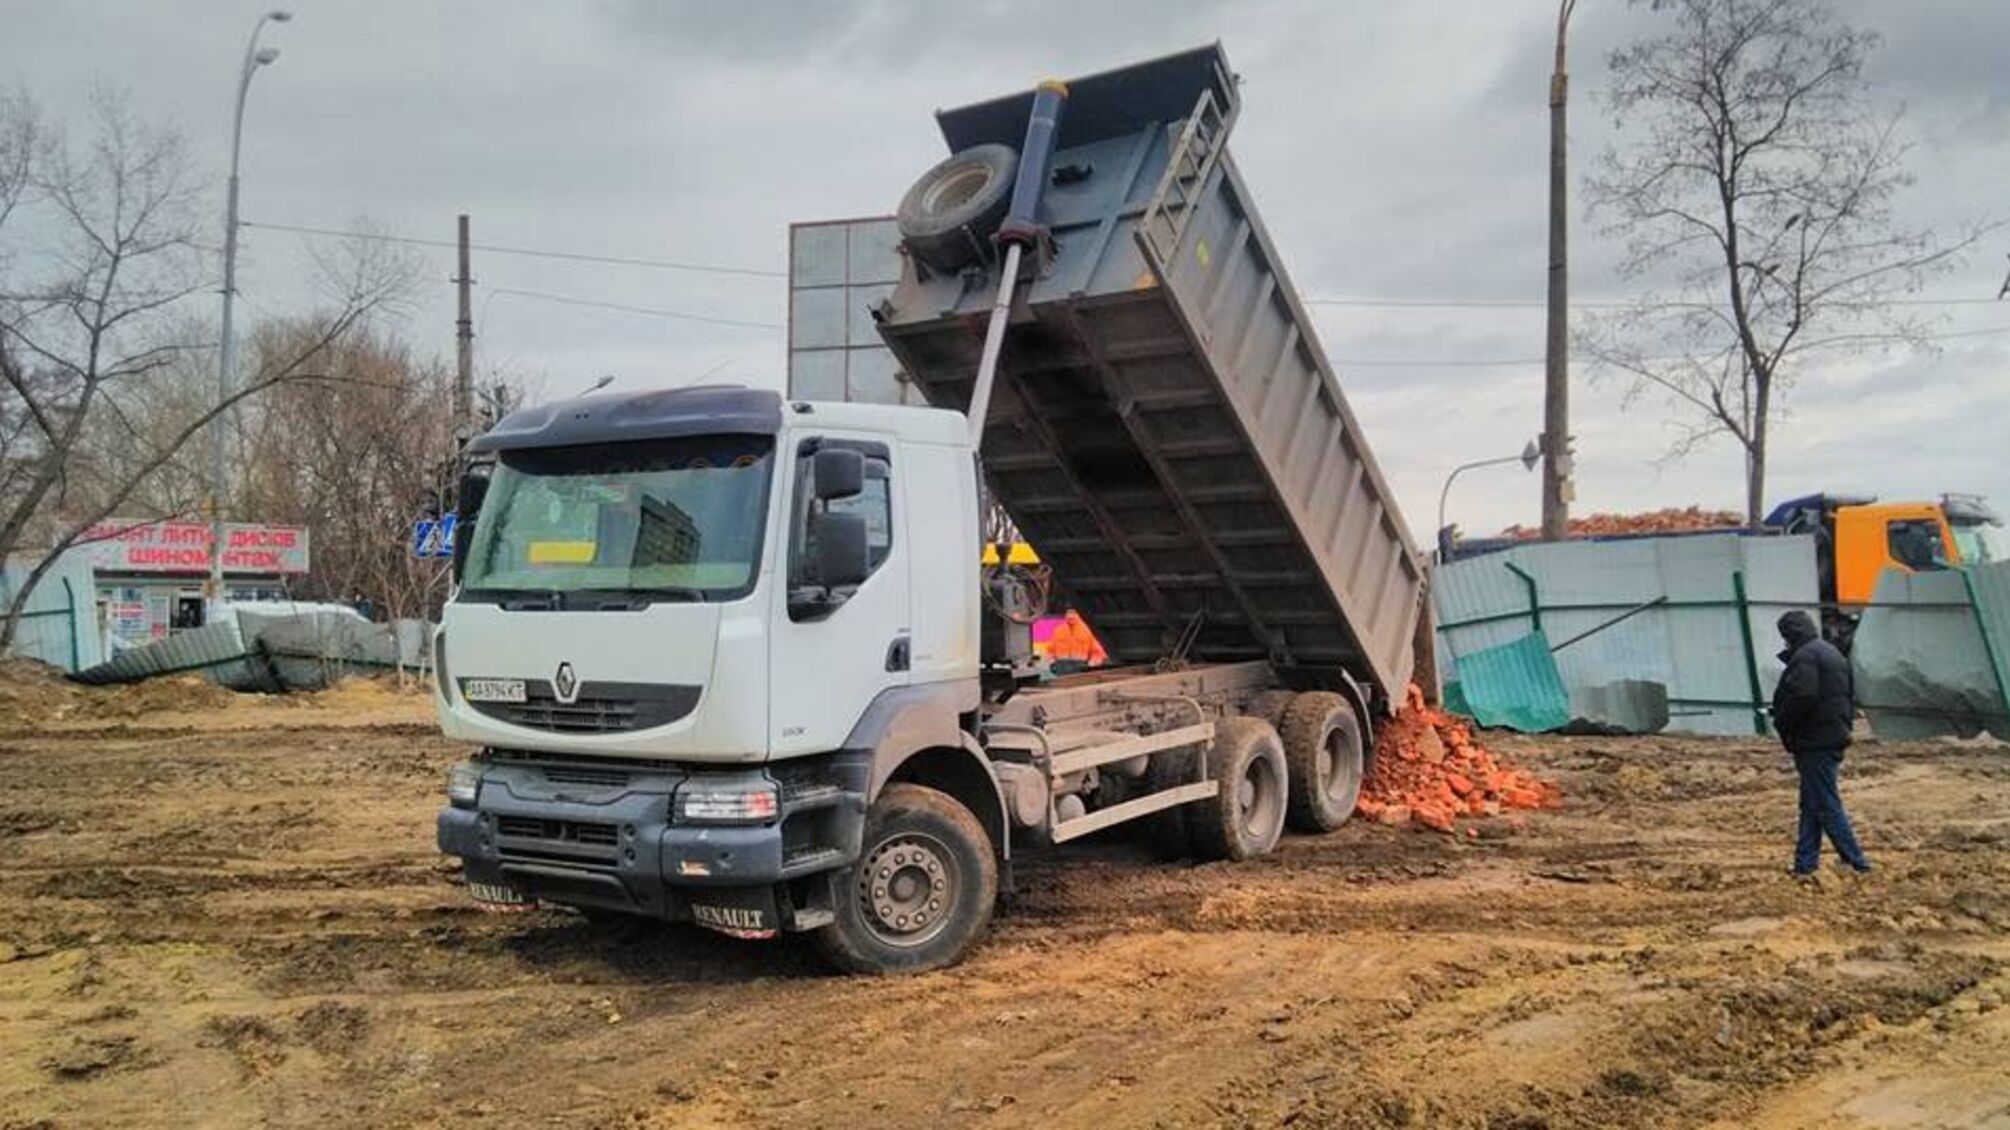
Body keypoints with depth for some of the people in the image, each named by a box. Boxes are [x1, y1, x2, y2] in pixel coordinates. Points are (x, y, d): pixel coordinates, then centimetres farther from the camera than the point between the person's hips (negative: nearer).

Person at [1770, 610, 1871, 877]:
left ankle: (1855, 862, -4)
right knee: (1811, 804, 13)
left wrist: (1781, 723, -11)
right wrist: (1845, 723, 21)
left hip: (1814, 742, -10)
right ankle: (1804, 864, 16)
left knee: (1826, 805, -5)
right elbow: (1850, 694, 21)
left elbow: (1801, 697, -26)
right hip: (1834, 737, 10)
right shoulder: (1832, 653, 17)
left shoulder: (1805, 657, -16)